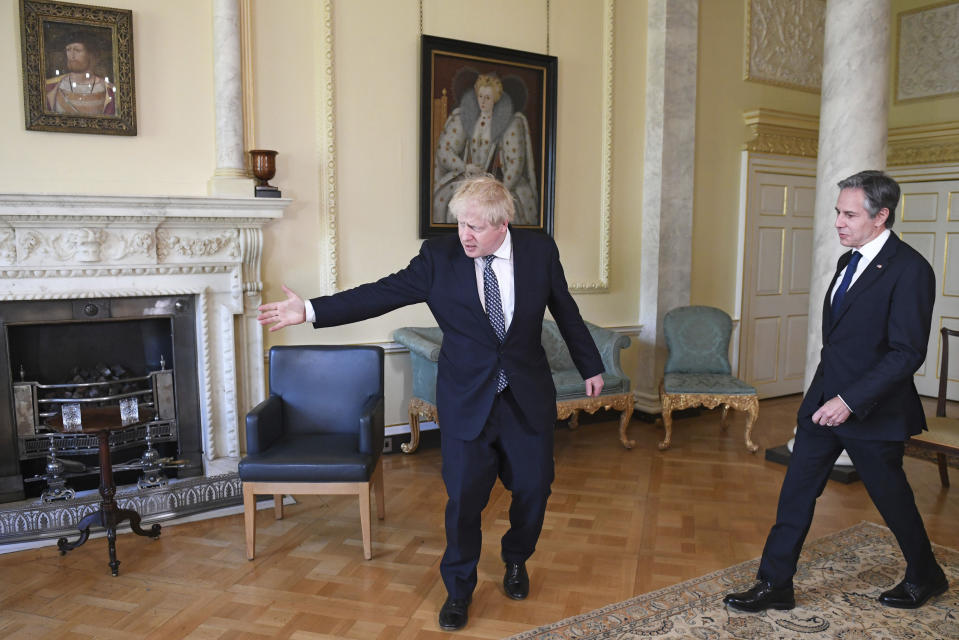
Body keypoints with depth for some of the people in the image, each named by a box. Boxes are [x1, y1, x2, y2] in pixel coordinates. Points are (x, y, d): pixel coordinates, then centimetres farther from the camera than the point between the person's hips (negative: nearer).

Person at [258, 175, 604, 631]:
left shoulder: (540, 250, -5)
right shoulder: (439, 256, -9)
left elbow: (566, 312, 7)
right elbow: (381, 293, -13)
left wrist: (590, 366, 15)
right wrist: (310, 311, -20)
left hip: (528, 398, 2)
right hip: (467, 401, -1)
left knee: (533, 489, 12)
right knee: (463, 499, 3)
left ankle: (516, 561, 44)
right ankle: (458, 590, 29)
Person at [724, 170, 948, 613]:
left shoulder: (909, 269, -16)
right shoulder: (849, 260, 9)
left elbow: (907, 354, -21)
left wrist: (851, 401, -24)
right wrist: (826, 393, 18)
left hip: (870, 411, -7)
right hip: (825, 402, 7)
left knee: (892, 499, 13)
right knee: (795, 493, 6)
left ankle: (925, 576, 41)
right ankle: (774, 586, 16)